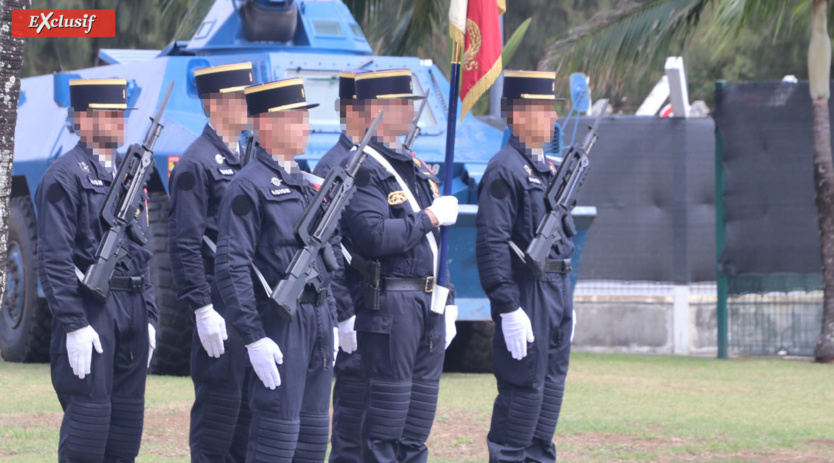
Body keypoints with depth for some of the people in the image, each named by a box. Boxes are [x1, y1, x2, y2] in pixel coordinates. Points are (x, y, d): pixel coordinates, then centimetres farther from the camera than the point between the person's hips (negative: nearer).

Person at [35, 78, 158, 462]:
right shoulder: (64, 177, -8)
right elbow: (53, 258, -14)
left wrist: (149, 317, 16)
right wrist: (74, 326, -20)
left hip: (132, 309, 8)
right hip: (90, 309, -8)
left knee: (126, 428, 7)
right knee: (89, 420, -9)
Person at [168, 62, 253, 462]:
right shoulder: (196, 165, -10)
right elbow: (185, 245, -15)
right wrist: (204, 310, -20)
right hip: (223, 305, -9)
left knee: (251, 409, 10)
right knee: (218, 404, -7)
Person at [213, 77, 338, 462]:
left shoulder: (303, 184, 17)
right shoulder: (249, 188, -11)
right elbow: (231, 268, -16)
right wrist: (254, 339, -21)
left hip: (317, 320, 9)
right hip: (281, 327, -9)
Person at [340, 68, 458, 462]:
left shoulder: (414, 166, 18)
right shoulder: (364, 170, -11)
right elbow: (374, 237, -24)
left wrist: (445, 303, 19)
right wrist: (429, 218, -15)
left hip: (427, 302, 9)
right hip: (389, 306, -9)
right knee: (386, 420, -6)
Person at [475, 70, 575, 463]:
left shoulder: (548, 169, 17)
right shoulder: (504, 171, -13)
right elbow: (491, 245, -18)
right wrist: (508, 308, -22)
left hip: (556, 291, 9)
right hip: (526, 294, -9)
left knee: (551, 385, 11)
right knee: (523, 388, -7)